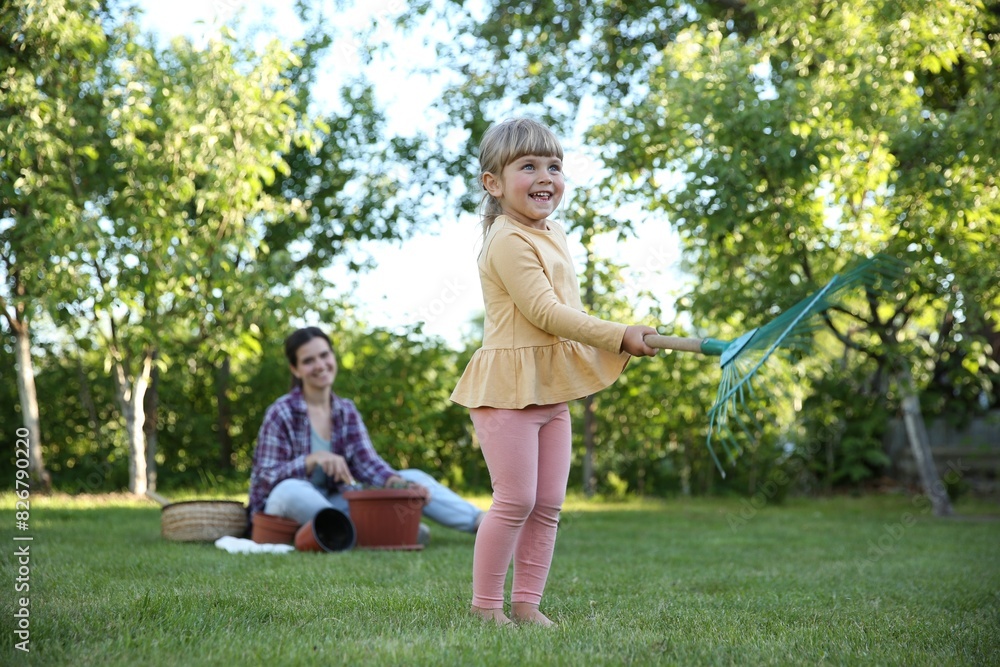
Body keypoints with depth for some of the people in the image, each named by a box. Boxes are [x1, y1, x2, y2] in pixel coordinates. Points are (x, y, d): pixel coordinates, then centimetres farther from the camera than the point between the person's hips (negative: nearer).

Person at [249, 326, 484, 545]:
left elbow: (368, 462, -5)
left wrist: (395, 481, -26)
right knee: (291, 490, -41)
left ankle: (481, 522, -19)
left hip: (330, 504, 5)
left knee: (414, 478, -7)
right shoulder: (282, 413, -10)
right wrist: (312, 460, -31)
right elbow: (266, 479, -15)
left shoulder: (347, 411, 6)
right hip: (287, 508, -5)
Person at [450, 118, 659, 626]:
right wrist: (620, 336, -20)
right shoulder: (509, 241, -15)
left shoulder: (554, 236, 15)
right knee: (515, 501, -7)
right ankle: (485, 605, 5)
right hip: (507, 388, -9)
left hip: (550, 391, 9)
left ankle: (527, 602, 16)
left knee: (548, 505, 9)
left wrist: (619, 342, 11)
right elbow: (545, 312, -21)